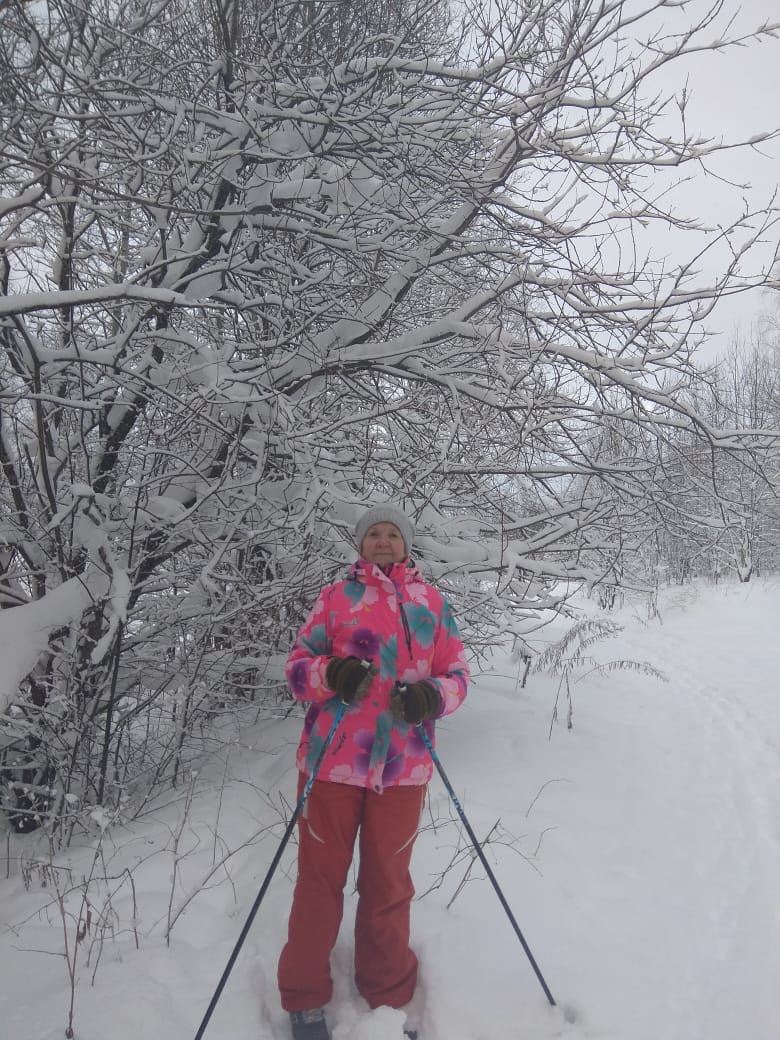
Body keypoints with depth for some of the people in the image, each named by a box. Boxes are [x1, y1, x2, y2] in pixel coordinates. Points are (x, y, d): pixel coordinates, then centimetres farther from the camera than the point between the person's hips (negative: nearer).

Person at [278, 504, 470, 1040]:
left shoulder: (433, 601, 7)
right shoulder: (336, 596, 3)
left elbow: (457, 673, 8)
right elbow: (297, 663, 2)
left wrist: (433, 695, -14)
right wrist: (332, 674, -19)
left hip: (403, 765, 1)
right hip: (334, 759, -1)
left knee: (389, 882, 14)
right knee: (321, 877, 10)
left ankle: (390, 996, 36)